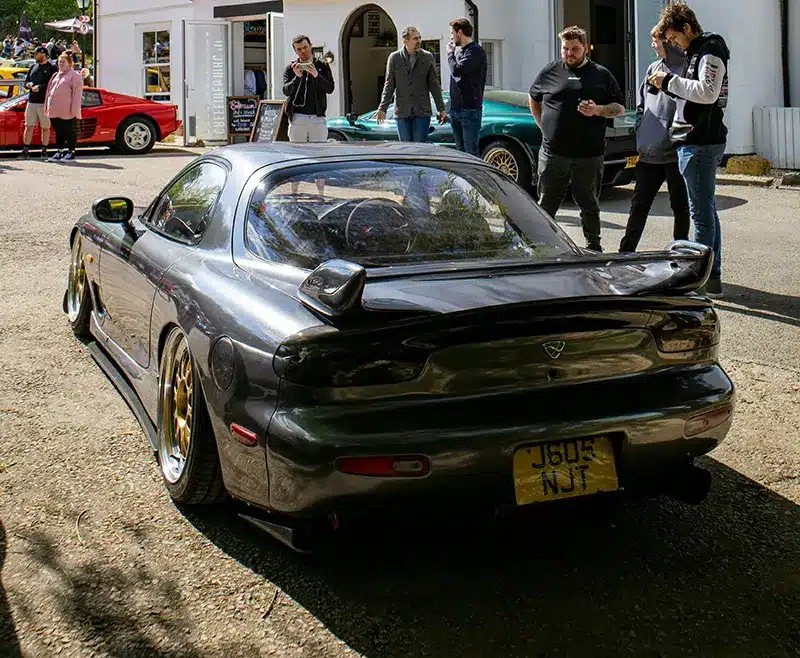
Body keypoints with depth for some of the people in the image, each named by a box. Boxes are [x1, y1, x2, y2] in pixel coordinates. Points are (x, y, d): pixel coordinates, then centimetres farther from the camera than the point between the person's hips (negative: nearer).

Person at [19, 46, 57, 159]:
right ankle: (26, 150, 6)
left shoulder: (52, 69, -2)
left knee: (45, 127, 2)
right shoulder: (33, 68, 17)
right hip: (31, 102, 5)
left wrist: (40, 87, -18)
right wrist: (29, 84, -2)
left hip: (45, 102, -5)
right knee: (29, 126, 3)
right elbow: (26, 81, 21)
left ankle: (44, 150, 9)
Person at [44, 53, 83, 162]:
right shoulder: (56, 75, 19)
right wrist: (47, 107, 14)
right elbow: (50, 91, 22)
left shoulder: (74, 76, -4)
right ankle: (59, 153, 17)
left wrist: (74, 110, -17)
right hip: (55, 111, 7)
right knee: (59, 132, 11)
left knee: (69, 132, 1)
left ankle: (71, 153, 8)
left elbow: (77, 94, -11)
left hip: (67, 112, -7)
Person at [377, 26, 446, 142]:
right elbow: (389, 85, 5)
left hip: (422, 111, -1)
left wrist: (441, 109, 2)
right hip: (401, 112, 1)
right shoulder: (394, 58, 3)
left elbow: (434, 85, 5)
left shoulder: (428, 57, 3)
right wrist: (382, 108, -2)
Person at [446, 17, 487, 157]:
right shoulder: (458, 50, 16)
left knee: (471, 151, -10)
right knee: (460, 150, 11)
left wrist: (450, 54, -5)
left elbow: (457, 70, -22)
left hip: (470, 110, -9)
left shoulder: (476, 51, -11)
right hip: (455, 109, 9)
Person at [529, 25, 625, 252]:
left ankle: (593, 246, 20)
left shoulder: (601, 75, 7)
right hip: (553, 153, 1)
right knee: (546, 204, 4)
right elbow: (534, 100, 23)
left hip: (589, 155, -1)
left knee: (589, 204, 8)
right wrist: (544, 126, 12)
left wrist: (598, 110, -11)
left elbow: (620, 107, 8)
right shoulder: (550, 72, 10)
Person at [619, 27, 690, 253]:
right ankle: (626, 251, 16)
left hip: (674, 154, -7)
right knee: (639, 204, 10)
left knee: (680, 205, 7)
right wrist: (641, 133, 11)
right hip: (648, 153, 7)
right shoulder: (653, 68, 13)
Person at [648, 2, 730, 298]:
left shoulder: (710, 50, -10)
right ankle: (713, 277, 18)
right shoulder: (697, 52, 19)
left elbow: (707, 93, -25)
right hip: (704, 140, 10)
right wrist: (670, 85, 6)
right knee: (706, 209, 12)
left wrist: (670, 81, -18)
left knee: (701, 211, -8)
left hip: (699, 143, -10)